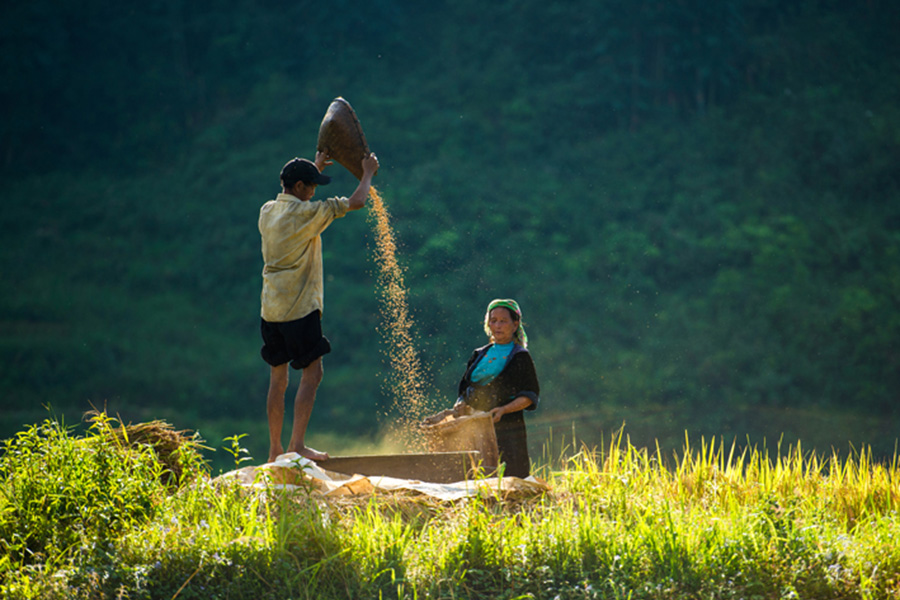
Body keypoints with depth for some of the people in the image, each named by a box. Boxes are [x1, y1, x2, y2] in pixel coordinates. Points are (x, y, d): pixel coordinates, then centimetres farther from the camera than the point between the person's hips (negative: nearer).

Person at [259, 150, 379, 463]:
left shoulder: (268, 211, 10)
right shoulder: (307, 213, -11)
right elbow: (356, 202, -8)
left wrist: (315, 166, 40)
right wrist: (368, 173, 9)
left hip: (270, 308, 8)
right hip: (300, 307, -8)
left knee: (278, 379, 12)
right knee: (312, 373, -5)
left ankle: (275, 450, 14)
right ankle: (298, 443, -13)